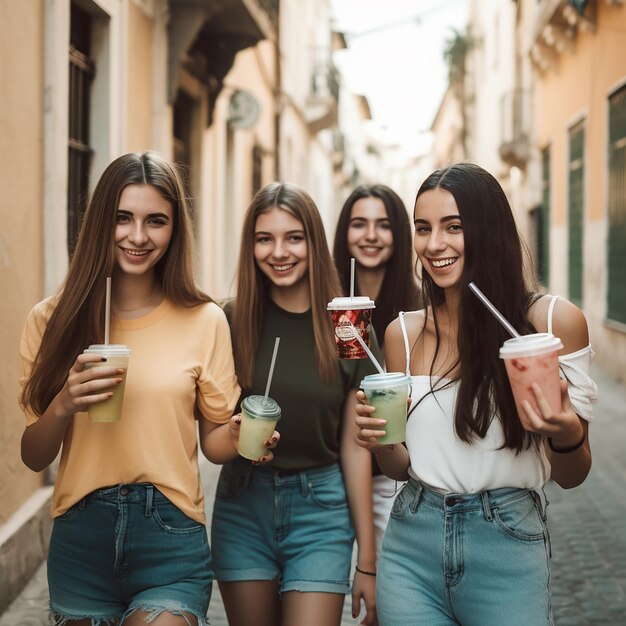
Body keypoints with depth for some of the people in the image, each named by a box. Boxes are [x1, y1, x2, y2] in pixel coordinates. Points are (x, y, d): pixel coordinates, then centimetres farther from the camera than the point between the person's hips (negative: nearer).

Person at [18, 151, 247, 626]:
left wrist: (243, 435, -15)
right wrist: (63, 406, -17)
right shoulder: (55, 319, 1)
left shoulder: (205, 320, -2)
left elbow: (215, 441, 7)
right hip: (81, 534, 2)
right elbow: (34, 457, 2)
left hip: (171, 537, -1)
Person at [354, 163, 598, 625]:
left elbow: (571, 476, -1)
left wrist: (567, 435, -23)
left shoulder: (555, 321, -8)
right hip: (412, 552, 3)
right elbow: (404, 467, 11)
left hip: (508, 550, -3)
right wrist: (381, 443, -11)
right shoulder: (404, 333, 2)